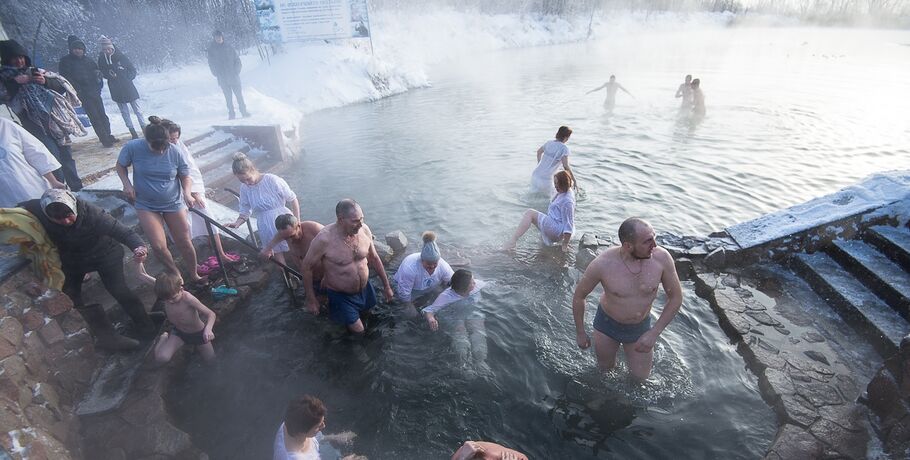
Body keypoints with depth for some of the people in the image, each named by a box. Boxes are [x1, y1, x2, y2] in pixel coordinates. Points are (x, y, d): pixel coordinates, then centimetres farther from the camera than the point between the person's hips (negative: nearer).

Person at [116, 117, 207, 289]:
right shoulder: (132, 147, -14)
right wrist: (126, 184, -12)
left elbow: (185, 176, -3)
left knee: (184, 242, 6)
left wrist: (187, 192, -22)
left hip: (174, 204, 0)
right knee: (158, 245, -9)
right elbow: (120, 166, 5)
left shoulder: (175, 152, -14)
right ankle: (175, 274, 18)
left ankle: (193, 275, 27)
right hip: (146, 205, 0)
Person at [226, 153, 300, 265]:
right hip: (267, 231, 4)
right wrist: (237, 223, -15)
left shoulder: (272, 180, -15)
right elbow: (245, 211, 6)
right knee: (280, 262, 9)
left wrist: (297, 222, -9)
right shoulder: (244, 188, -1)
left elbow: (293, 199, -8)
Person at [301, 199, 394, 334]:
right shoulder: (324, 239, -31)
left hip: (364, 289, 5)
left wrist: (386, 285, 6)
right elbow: (307, 267, -15)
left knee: (367, 315, 25)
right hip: (340, 295, -5)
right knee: (358, 330, 6)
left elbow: (374, 258, -1)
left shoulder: (364, 229, -17)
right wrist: (311, 299, -9)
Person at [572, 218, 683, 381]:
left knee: (641, 376, 15)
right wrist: (580, 333, -4)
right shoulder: (603, 264, -31)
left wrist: (654, 333, -15)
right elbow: (579, 296, -14)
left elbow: (676, 297, -10)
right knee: (605, 368, 19)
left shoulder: (661, 257, -26)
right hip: (607, 324, -1)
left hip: (640, 327, 1)